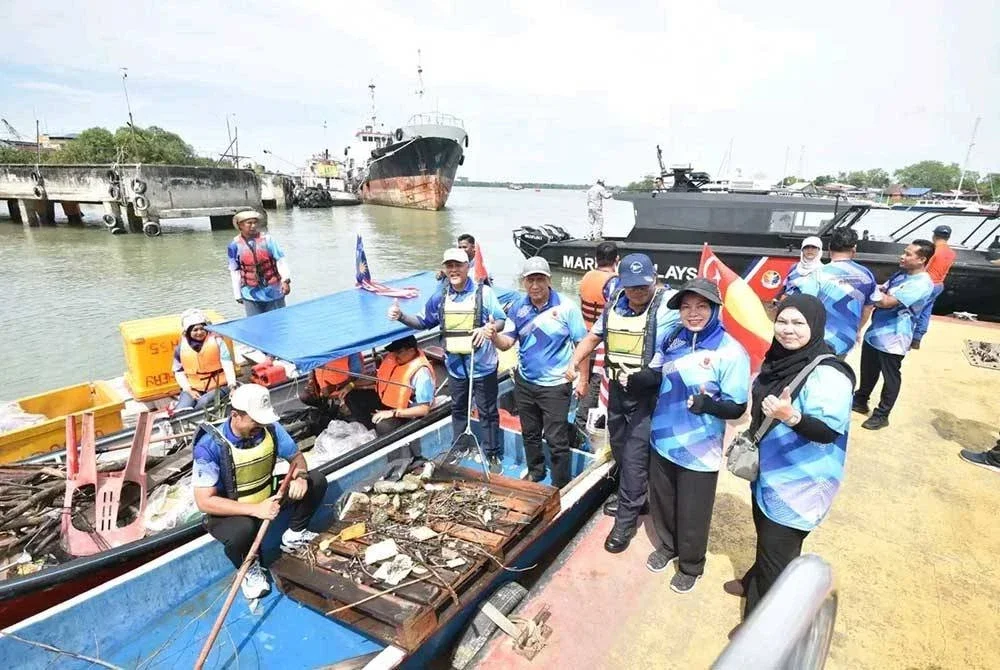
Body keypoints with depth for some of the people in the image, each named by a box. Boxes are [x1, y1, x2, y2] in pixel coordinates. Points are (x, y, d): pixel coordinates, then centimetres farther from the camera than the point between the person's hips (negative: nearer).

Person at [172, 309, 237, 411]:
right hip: (193, 388, 3)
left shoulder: (216, 341, -6)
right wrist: (188, 389, -5)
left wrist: (232, 385, -26)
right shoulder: (181, 347, 2)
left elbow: (227, 364, -14)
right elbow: (178, 371, 11)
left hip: (217, 387, -3)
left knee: (203, 403, -29)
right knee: (180, 411, -18)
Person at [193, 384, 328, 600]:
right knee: (243, 529, -39)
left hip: (267, 499, 5)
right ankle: (249, 568, -2)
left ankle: (293, 535, 12)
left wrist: (300, 476, -25)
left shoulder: (270, 428, -16)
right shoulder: (210, 446, -28)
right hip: (229, 513, -5)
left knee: (316, 480, -9)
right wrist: (255, 509, -37)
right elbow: (204, 501, -28)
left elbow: (296, 456, 0)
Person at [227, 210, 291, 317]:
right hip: (251, 295, 0)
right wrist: (238, 295, 7)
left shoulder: (267, 239, -8)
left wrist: (285, 280, -21)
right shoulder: (235, 245, -4)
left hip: (274, 292, 0)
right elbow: (235, 271, 4)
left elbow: (280, 260, -6)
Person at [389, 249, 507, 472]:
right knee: (458, 410, 19)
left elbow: (501, 321, -8)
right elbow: (423, 322, 13)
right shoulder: (439, 297, 3)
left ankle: (493, 455, 24)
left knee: (488, 412, 8)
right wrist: (401, 316, -4)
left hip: (482, 366, -4)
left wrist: (489, 328, -30)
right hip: (455, 366, 4)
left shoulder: (483, 292, -10)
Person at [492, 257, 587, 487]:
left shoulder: (566, 307, -14)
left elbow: (581, 344, -10)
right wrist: (493, 335, -26)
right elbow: (506, 343, -3)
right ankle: (535, 472, 45)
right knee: (530, 433, 22)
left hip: (555, 386, -5)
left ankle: (561, 486, 23)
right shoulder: (518, 308, -2)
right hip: (524, 383, 5)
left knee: (556, 439, 3)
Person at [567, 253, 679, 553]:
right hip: (617, 388, 7)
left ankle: (626, 519, 12)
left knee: (635, 457, -3)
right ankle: (631, 497, 42)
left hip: (648, 393, -7)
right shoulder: (614, 304, 5)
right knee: (619, 449, 20)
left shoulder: (669, 304, -15)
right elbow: (593, 336, 16)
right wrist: (574, 363, 3)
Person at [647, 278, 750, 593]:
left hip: (699, 452, -5)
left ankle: (690, 565, 39)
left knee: (692, 515, 12)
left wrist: (708, 404, -35)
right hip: (662, 440, 5)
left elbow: (737, 407, -16)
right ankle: (666, 547, 50)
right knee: (661, 503, 22)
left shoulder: (731, 352, -17)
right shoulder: (672, 339, -2)